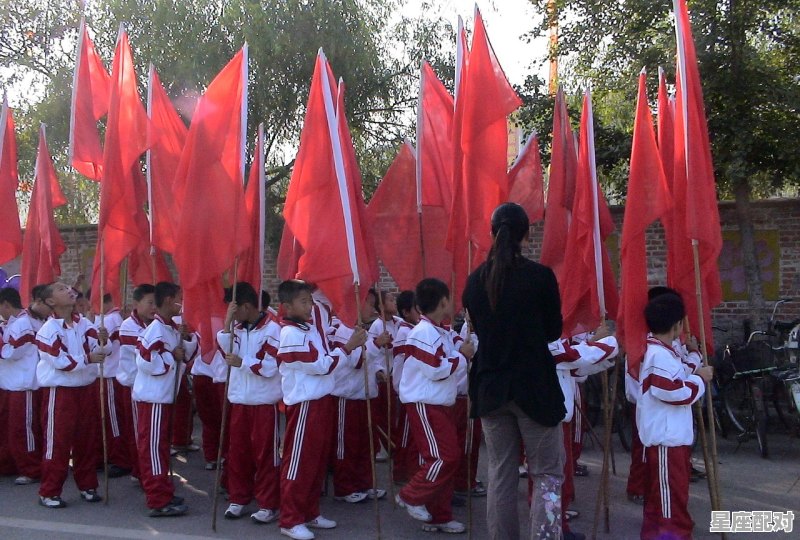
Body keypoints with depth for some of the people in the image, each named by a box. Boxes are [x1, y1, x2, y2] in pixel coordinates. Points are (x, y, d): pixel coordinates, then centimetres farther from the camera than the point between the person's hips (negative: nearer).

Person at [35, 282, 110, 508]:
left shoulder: (84, 323, 3)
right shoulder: (48, 330, -13)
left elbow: (101, 349, -2)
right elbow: (59, 361, -19)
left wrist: (103, 341, -23)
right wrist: (87, 358, -20)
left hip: (87, 388, 5)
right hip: (60, 390, -5)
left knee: (87, 438, 13)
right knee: (57, 441, 0)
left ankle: (87, 485, 26)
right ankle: (49, 492, 12)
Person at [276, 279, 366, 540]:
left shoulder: (313, 324, 8)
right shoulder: (291, 334, -17)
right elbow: (320, 365, -19)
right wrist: (348, 347, -16)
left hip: (322, 400, 9)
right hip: (305, 404, -9)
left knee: (319, 459, 15)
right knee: (299, 461, -1)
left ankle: (310, 512, 27)